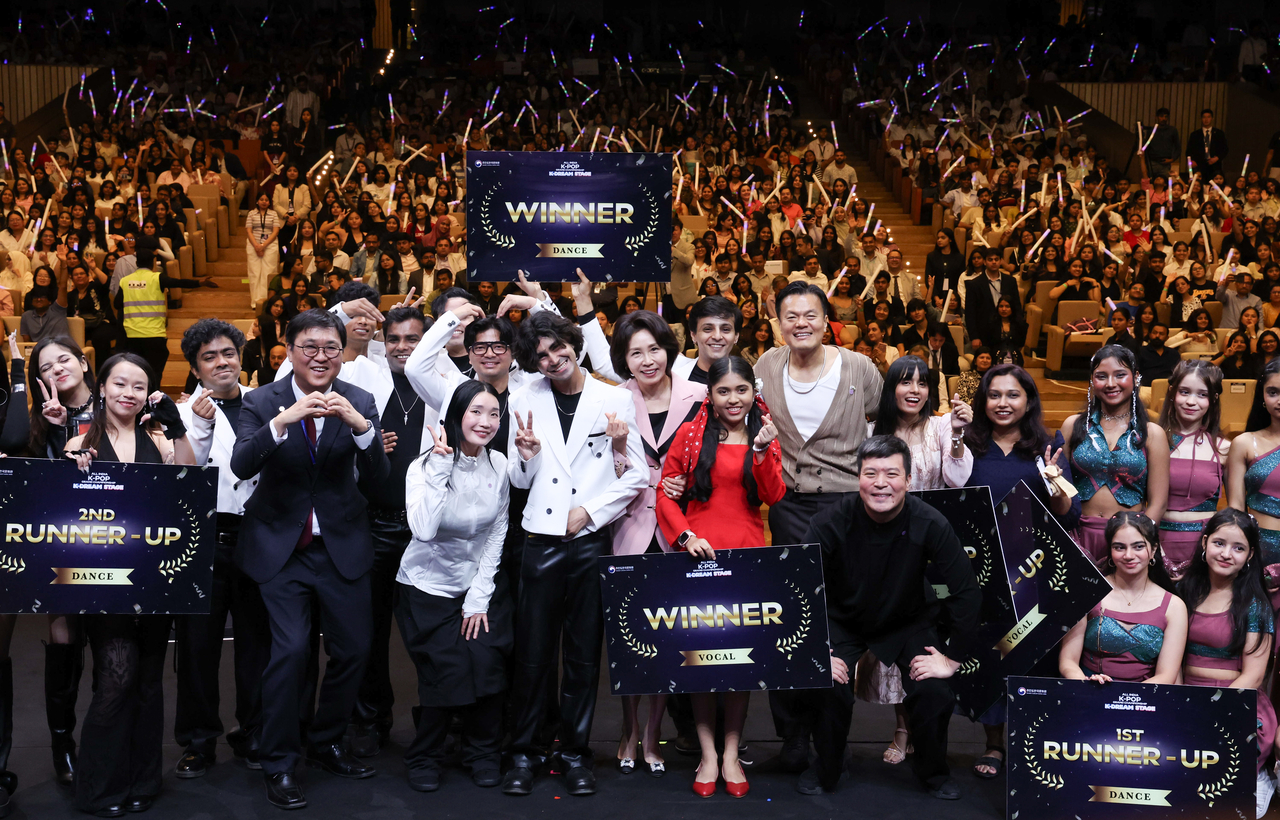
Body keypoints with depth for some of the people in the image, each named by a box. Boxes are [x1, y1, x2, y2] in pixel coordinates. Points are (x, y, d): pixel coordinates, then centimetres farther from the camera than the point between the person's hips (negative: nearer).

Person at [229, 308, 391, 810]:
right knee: (290, 648, -14)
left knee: (354, 647, 7)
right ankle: (279, 764, 4)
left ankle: (326, 744, 31)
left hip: (341, 544, 3)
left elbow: (377, 475, -12)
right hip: (281, 546, -3)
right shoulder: (263, 402, -7)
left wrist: (359, 424, -31)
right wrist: (283, 421, -36)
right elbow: (241, 466, -21)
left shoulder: (359, 402, -3)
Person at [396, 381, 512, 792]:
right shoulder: (426, 466, -16)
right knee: (446, 673, -9)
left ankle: (482, 754, 13)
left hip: (477, 584, 3)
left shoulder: (498, 465, -4)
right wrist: (441, 466, -33)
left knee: (488, 664, -9)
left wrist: (480, 597, -2)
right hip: (427, 588, -3)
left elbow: (497, 534, 3)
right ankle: (425, 759, 15)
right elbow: (424, 530, -32)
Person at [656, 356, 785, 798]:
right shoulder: (691, 434, 6)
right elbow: (665, 492, 3)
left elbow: (774, 496, -2)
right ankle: (707, 754, 8)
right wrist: (685, 536, -9)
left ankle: (731, 753, 11)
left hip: (748, 554, 1)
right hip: (698, 551, -1)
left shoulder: (765, 436, 10)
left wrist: (762, 449, -14)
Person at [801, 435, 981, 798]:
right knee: (828, 686, -25)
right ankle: (825, 769, 6)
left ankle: (933, 771, 13)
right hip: (842, 621, -1)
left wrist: (953, 657, -16)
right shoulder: (832, 520, -25)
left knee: (936, 692, -19)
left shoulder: (929, 523, -23)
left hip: (907, 622, 1)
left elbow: (967, 592, -17)